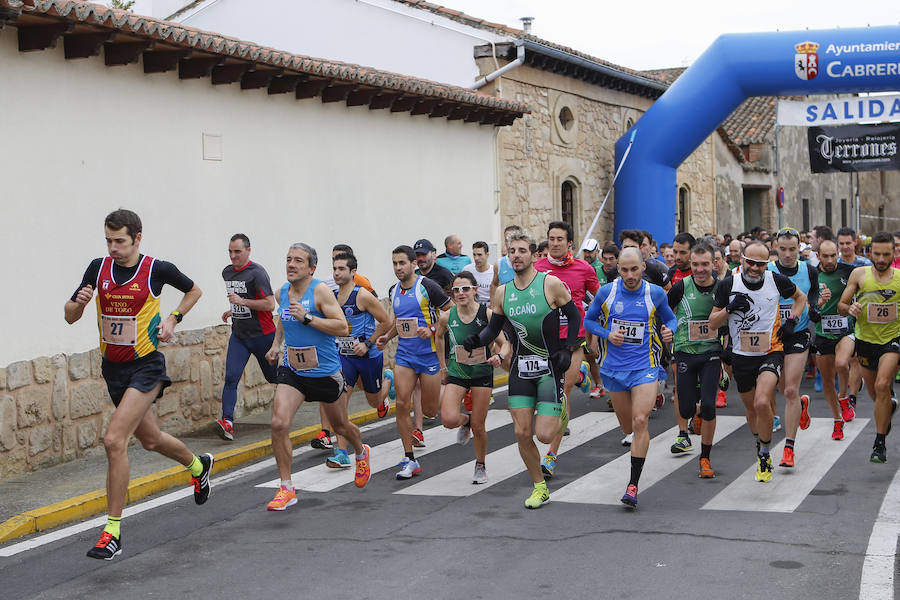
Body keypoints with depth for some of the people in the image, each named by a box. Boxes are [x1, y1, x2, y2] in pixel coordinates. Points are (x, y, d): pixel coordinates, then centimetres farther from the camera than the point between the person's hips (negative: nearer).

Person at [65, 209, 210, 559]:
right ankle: (199, 466, 52)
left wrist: (173, 319, -6)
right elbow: (70, 317, 4)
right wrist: (79, 302, -18)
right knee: (150, 439, 21)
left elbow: (193, 290, 9)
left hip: (146, 366, -6)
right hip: (112, 367, 6)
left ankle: (112, 532, -12)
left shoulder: (158, 269, -10)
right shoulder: (98, 268, 0)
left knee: (114, 440, -20)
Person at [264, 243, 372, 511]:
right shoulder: (282, 292, 3)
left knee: (340, 426, 17)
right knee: (278, 424, -17)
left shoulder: (320, 290, -16)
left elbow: (343, 328, -23)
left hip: (325, 371, -4)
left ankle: (362, 453, 52)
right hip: (291, 369, 4)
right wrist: (276, 343, 14)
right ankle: (286, 489, -7)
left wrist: (307, 318, -28)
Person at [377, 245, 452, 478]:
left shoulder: (427, 286, -10)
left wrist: (432, 329, -19)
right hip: (404, 354, 5)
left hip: (429, 353, -5)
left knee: (430, 410, 1)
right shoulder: (395, 291, 9)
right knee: (402, 404, -7)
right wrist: (387, 336, 10)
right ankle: (409, 460, 1)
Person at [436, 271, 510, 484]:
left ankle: (480, 466, 29)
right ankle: (465, 420, 20)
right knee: (449, 420, -19)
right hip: (456, 373, 1)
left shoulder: (487, 314, -14)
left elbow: (504, 343, -8)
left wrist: (499, 356, -29)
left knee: (478, 427, 2)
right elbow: (439, 337, 14)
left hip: (482, 373, -1)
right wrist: (443, 362, 14)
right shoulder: (447, 317, -9)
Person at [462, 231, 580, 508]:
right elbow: (493, 327, 13)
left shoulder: (551, 284, -9)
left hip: (550, 366, -4)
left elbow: (574, 316, 1)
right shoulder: (502, 293, 4)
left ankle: (561, 411, 28)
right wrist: (476, 340, -7)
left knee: (544, 435, -9)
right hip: (520, 368, 4)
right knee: (522, 433, -2)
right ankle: (540, 488, 18)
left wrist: (567, 349, -8)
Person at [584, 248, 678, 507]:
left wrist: (669, 331, -10)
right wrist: (607, 334, -11)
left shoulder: (655, 293, -3)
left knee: (640, 422, -17)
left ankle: (633, 485, -12)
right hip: (614, 367, 2)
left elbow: (670, 319, 13)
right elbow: (588, 320, 8)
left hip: (644, 366, -2)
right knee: (628, 426, 13)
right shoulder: (606, 292, -3)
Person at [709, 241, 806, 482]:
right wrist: (729, 308, -18)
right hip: (741, 356, 2)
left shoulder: (776, 280, -6)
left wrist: (791, 321, 0)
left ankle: (764, 455, -4)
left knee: (762, 403, -23)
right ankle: (760, 442, 46)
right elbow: (712, 323, 0)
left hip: (771, 352, -2)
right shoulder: (728, 285, -6)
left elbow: (800, 297, 15)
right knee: (751, 408, 15)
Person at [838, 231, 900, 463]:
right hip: (866, 340, 2)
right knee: (874, 393, 16)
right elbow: (840, 305, -1)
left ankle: (880, 443, -12)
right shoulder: (859, 274, -6)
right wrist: (849, 308, -23)